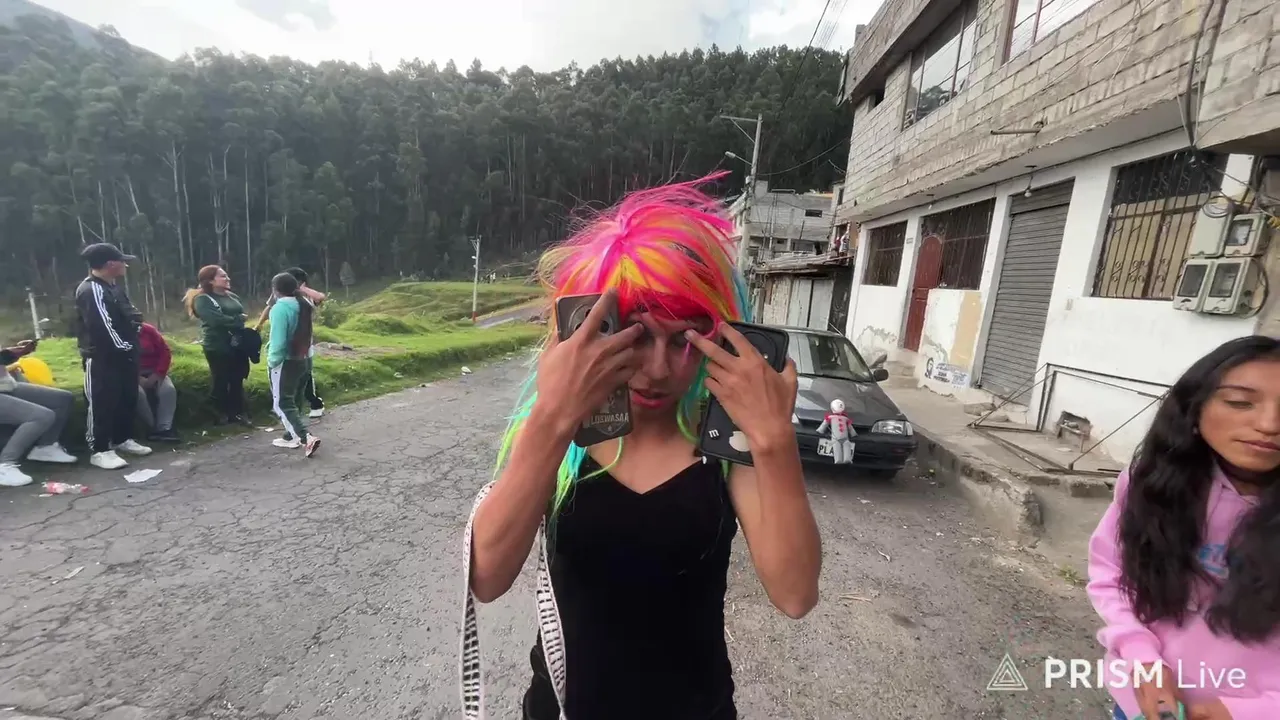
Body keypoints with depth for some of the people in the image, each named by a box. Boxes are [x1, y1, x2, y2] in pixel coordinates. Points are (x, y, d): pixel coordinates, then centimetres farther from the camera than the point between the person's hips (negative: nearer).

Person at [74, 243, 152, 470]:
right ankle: (99, 451, 3)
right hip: (102, 358, -10)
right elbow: (103, 326, -23)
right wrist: (123, 346, -13)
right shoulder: (91, 290, -18)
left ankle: (123, 440, 29)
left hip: (124, 354, 10)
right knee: (102, 403, -4)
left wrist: (134, 317, 3)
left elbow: (130, 314, 24)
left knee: (128, 398, 16)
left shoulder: (115, 286, 14)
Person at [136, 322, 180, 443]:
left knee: (169, 390, -26)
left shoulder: (148, 330, -2)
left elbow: (165, 352, -3)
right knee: (138, 393, -31)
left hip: (155, 372, 2)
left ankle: (164, 429, -26)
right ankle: (152, 428, -17)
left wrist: (156, 375, -12)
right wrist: (138, 379, -22)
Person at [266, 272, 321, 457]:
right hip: (301, 360, 8)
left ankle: (307, 438, -13)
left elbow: (278, 339, -21)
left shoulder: (280, 308, -18)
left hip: (285, 362, -8)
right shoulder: (303, 305, 7)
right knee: (293, 401, 18)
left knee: (282, 404, -2)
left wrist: (272, 360, -11)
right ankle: (292, 437, 27)